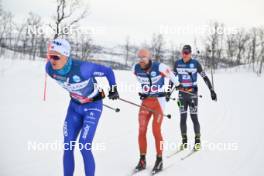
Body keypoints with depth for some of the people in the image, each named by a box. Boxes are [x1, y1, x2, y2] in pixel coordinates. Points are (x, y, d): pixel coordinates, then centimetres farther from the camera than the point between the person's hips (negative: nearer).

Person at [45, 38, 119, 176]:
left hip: (93, 106, -5)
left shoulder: (82, 68, -35)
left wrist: (113, 89, -5)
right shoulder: (50, 68, -17)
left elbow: (108, 71, -18)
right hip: (74, 105, 5)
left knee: (84, 147, -12)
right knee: (68, 147, 1)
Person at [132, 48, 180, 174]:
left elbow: (170, 74, 1)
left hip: (159, 101, -4)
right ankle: (142, 161, 11)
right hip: (145, 101, 4)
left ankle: (159, 161, 5)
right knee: (141, 131, -1)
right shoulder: (136, 68, -4)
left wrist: (177, 85, 18)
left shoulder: (159, 67, -18)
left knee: (156, 131, -9)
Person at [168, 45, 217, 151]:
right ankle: (184, 141, 13)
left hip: (193, 93, -3)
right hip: (182, 93, 3)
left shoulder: (195, 63, -5)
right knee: (183, 118, 4)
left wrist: (212, 90, -6)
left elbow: (205, 77, -2)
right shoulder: (177, 63, 3)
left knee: (194, 117, -4)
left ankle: (197, 141, 8)